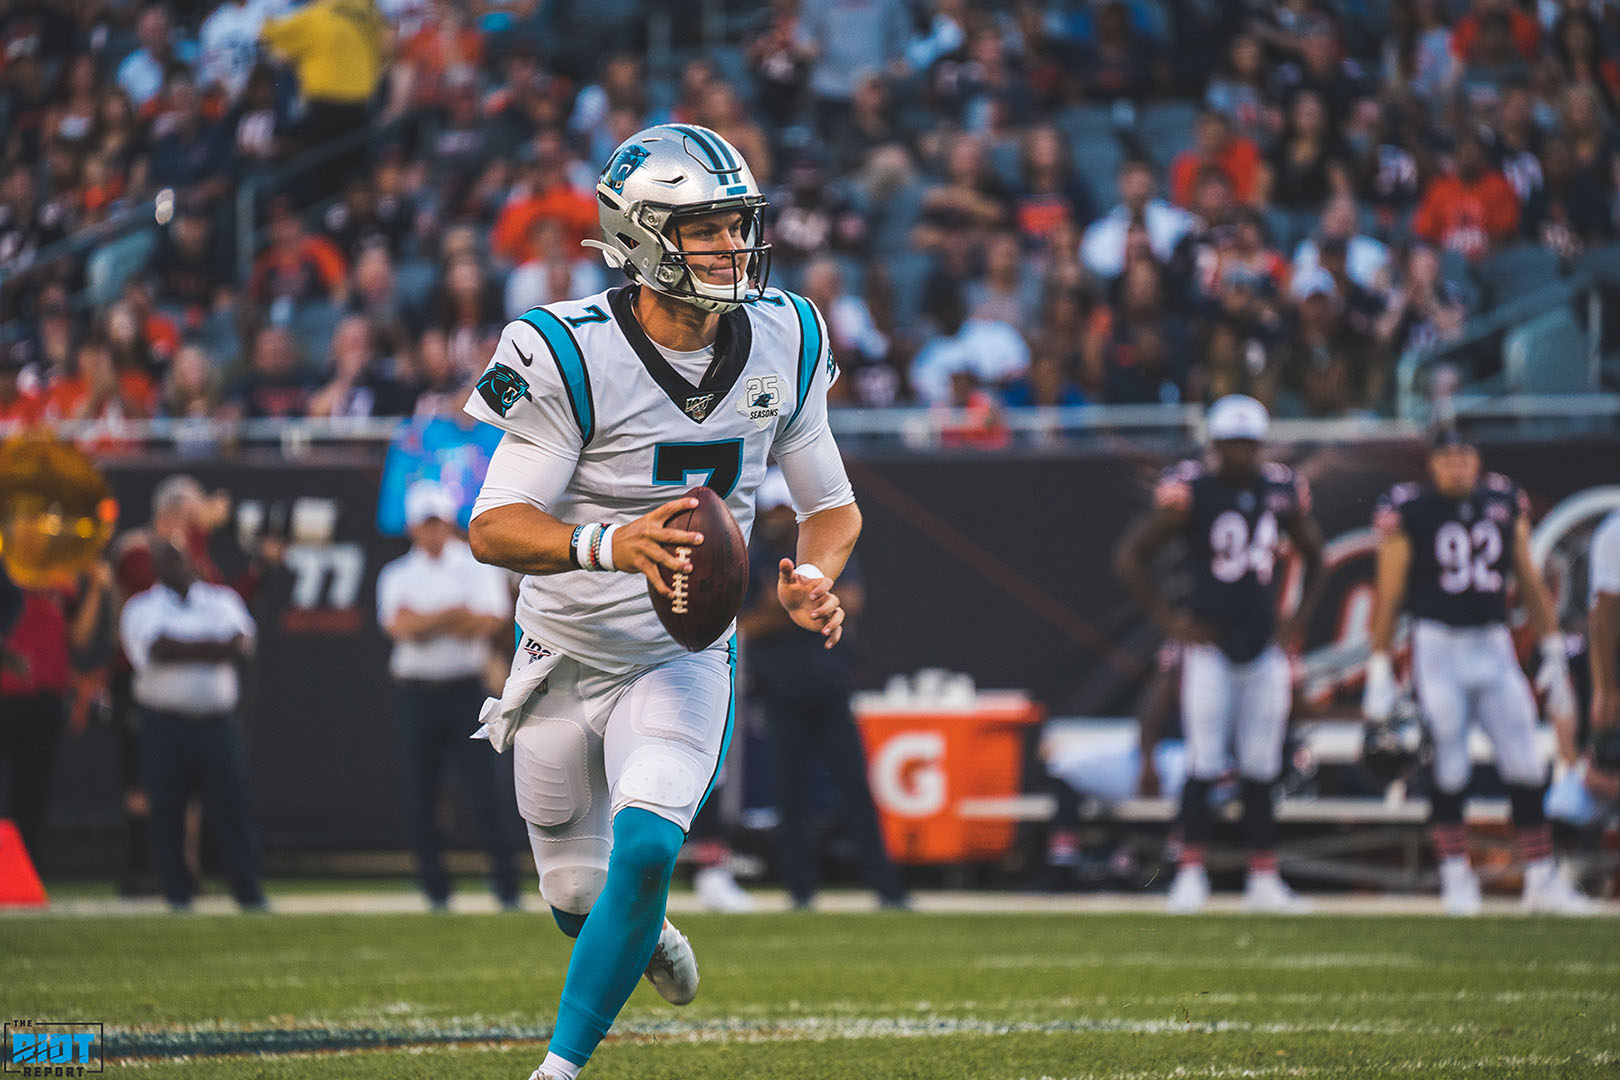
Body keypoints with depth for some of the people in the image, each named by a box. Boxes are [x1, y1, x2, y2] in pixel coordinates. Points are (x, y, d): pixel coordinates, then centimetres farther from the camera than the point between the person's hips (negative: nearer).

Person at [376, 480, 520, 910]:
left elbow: (490, 622, -9)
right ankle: (435, 888, 8)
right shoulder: (398, 576, 9)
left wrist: (424, 622, -9)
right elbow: (399, 627, -9)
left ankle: (506, 886, -7)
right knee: (421, 793, 1)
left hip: (465, 688, -2)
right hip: (416, 692, 2)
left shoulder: (477, 567, 6)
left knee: (483, 789, -8)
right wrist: (453, 615, -13)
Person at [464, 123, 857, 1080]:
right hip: (566, 659, -1)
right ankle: (645, 935, 49)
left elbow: (833, 505, 5)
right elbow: (495, 527, -26)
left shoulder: (783, 344, -7)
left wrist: (816, 577, -18)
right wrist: (607, 545, -45)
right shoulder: (572, 356, -22)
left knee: (644, 855, -23)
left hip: (685, 660, 1)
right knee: (579, 899, 12)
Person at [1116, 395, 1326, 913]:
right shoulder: (1191, 489, -9)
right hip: (1210, 646, -4)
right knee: (1204, 765, -7)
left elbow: (1313, 555, 21)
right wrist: (1168, 619, -7)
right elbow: (1131, 556, -4)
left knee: (1262, 770, 5)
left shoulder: (1282, 490, 4)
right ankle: (1191, 875, -1)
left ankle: (1264, 880, 9)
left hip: (1264, 647, 4)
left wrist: (1299, 619, 10)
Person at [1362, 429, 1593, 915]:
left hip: (1494, 650, 4)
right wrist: (1379, 672, -4)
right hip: (1438, 644, -4)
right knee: (1448, 769, -3)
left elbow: (1530, 584, 13)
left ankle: (1541, 879, 7)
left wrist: (1554, 659, 12)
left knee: (1526, 765, 0)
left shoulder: (1505, 504, 7)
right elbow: (1388, 597, -2)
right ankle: (1456, 878, 8)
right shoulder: (1410, 513, -4)